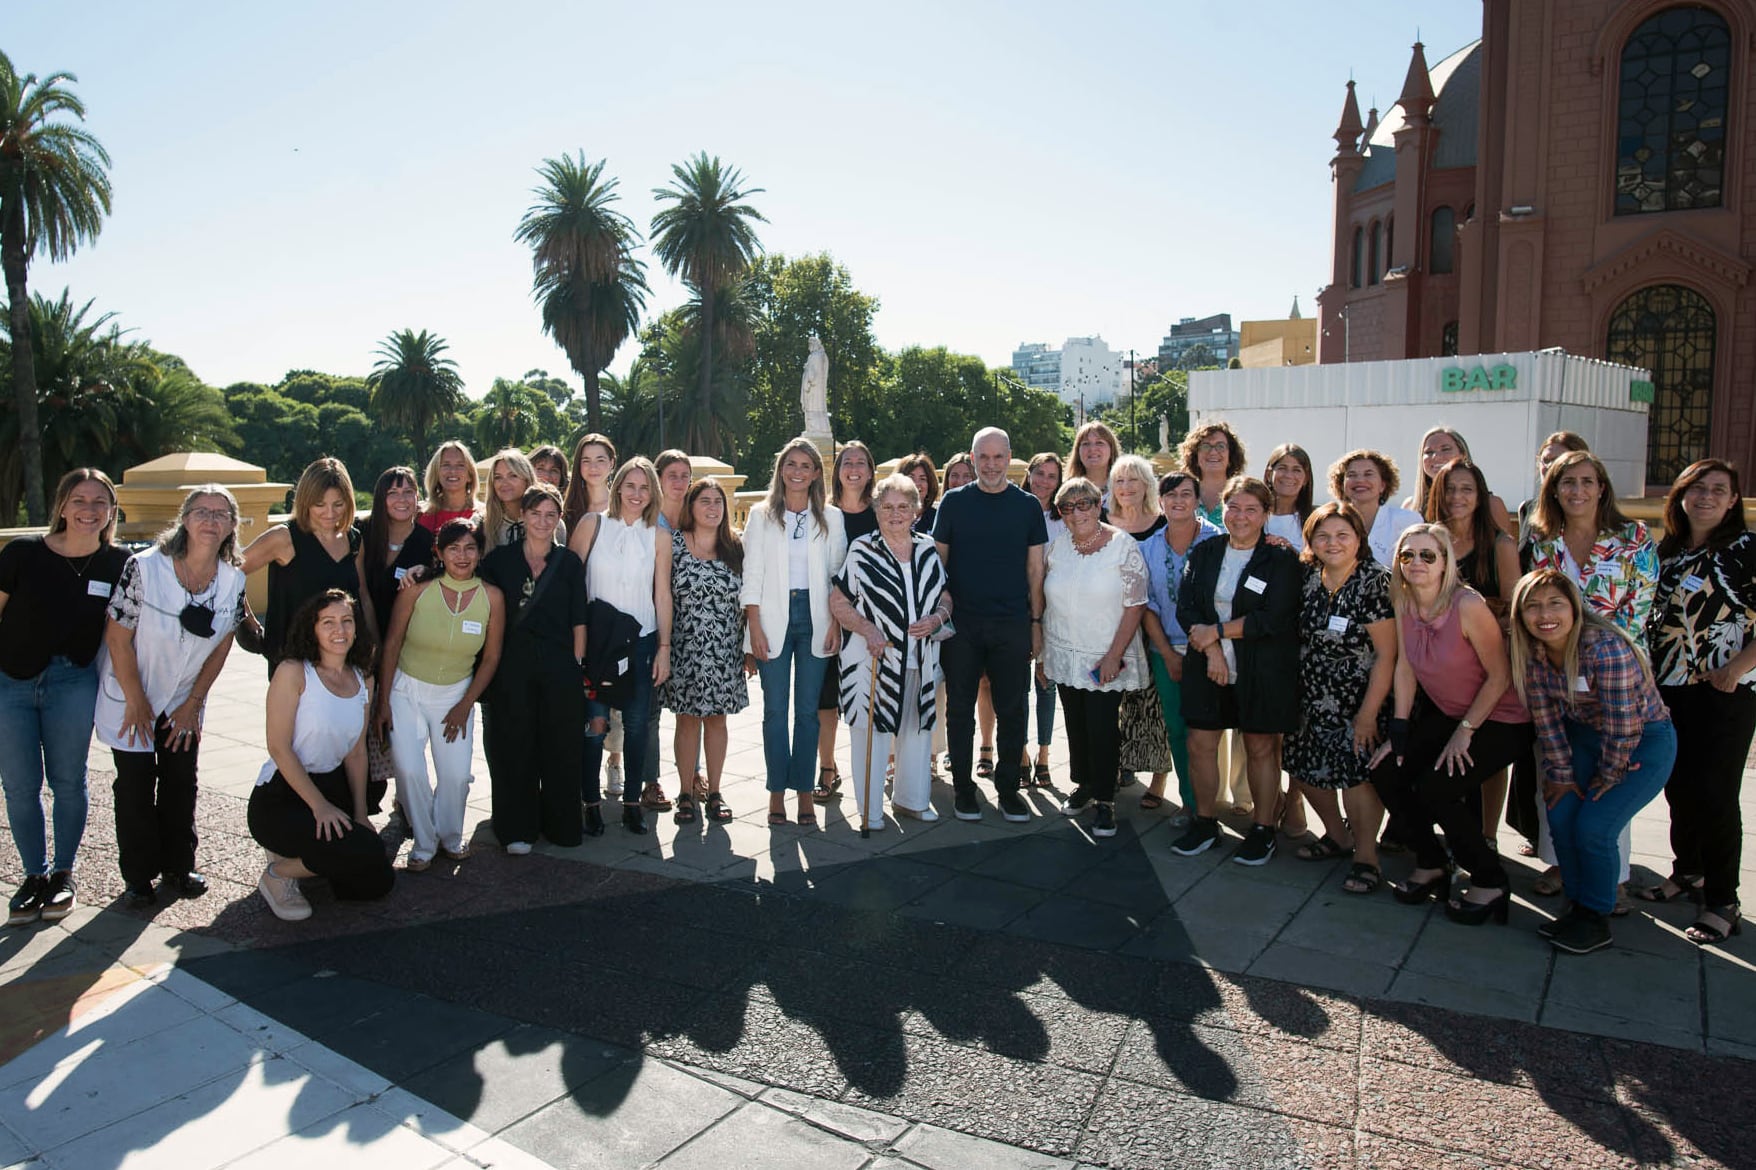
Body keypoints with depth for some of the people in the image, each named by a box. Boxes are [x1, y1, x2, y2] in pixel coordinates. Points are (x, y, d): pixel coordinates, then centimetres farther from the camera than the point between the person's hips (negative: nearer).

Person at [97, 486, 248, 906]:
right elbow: (117, 638, -17)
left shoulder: (234, 580, -11)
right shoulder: (144, 567, -22)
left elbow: (222, 646, -1)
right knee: (136, 785, 3)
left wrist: (194, 703, -2)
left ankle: (179, 867, 25)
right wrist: (137, 704, -13)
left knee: (182, 783, 10)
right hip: (130, 696, -3)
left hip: (184, 701, 3)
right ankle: (138, 875, 19)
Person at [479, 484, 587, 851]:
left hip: (560, 667, 0)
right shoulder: (500, 559, 5)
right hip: (512, 667, 0)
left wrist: (576, 666, 0)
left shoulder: (569, 562, 5)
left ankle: (560, 824, 21)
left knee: (561, 748, 6)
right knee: (514, 746, 5)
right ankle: (517, 829, 18)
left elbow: (578, 622, 4)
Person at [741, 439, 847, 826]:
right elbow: (752, 575, 2)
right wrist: (755, 627, -6)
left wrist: (836, 623, -4)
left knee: (808, 710, 3)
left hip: (815, 619, 1)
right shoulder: (761, 515, 5)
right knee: (775, 709, 2)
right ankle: (777, 791, 11)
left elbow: (838, 575, 6)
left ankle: (804, 791, 11)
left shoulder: (831, 518, 7)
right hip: (773, 618, -1)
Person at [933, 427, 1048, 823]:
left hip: (1012, 626, 1)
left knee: (1012, 711, 6)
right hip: (960, 624, 0)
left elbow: (1035, 569, 7)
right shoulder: (954, 502, 3)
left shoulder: (1027, 505, 5)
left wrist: (1036, 622, 2)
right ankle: (963, 787, 20)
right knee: (960, 709, 7)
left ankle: (1008, 788, 21)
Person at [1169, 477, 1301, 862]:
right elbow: (1186, 609, 0)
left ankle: (1263, 829, 20)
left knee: (1262, 748, 5)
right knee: (1200, 744, 5)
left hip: (1262, 671, -3)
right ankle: (1204, 822, 22)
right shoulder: (1204, 553, 8)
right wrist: (1213, 650, -13)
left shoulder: (1281, 560, -3)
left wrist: (1216, 632, -12)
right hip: (1208, 668, 3)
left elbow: (1273, 619, -13)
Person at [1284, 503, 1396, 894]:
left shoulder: (1374, 581, -14)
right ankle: (1337, 836, 34)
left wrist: (1368, 713, -16)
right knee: (1304, 769, 9)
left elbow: (1386, 654, -15)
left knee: (1353, 774, -8)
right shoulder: (1308, 576, 2)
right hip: (1312, 700, 6)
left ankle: (1366, 857, 14)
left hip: (1358, 702, -6)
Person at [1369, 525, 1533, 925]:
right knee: (1386, 771, -6)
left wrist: (1465, 731, -14)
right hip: (1444, 713, 7)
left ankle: (1490, 883, 4)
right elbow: (1405, 668, 0)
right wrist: (1398, 733, -3)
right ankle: (1431, 865, 15)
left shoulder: (1468, 606, -25)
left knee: (1434, 790, -19)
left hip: (1500, 719, -7)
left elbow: (1500, 676, -18)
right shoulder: (1403, 603, -6)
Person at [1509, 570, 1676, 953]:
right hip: (1585, 735, 6)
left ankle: (1597, 920, 7)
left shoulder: (1606, 649, -33)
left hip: (1645, 740, -6)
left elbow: (1623, 729, -26)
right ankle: (1579, 906, 17)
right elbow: (1546, 717, -5)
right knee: (1561, 816, -5)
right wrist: (1562, 773, -3)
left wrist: (1606, 780, -14)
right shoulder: (1532, 652, -14)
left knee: (1592, 827, -14)